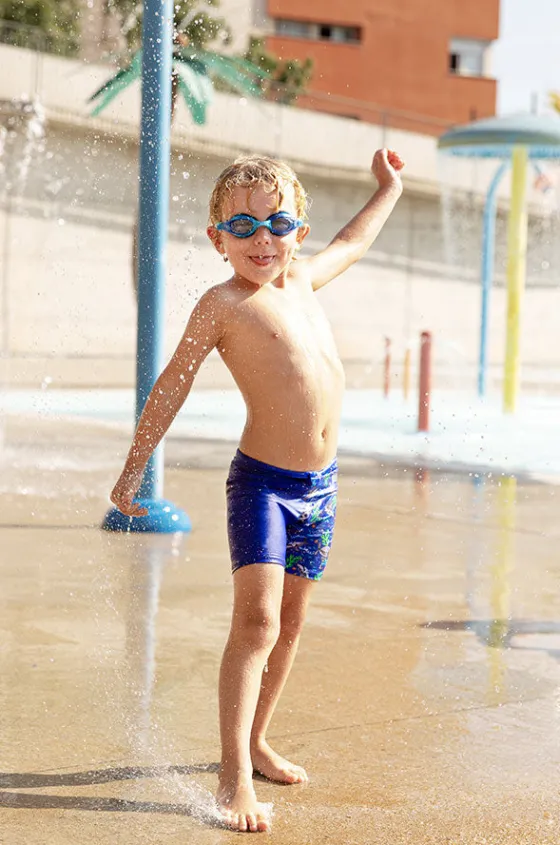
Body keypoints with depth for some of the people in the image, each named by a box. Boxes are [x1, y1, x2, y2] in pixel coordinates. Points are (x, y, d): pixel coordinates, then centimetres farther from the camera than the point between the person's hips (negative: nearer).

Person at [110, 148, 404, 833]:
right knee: (256, 621, -16)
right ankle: (234, 778, -16)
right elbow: (172, 385, -5)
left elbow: (351, 243, 31)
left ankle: (255, 741, 29)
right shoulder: (223, 304, -10)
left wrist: (388, 187, 43)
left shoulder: (302, 278, 9)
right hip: (262, 480, -7)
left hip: (320, 482, 7)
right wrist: (133, 469, -4)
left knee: (290, 623, 14)